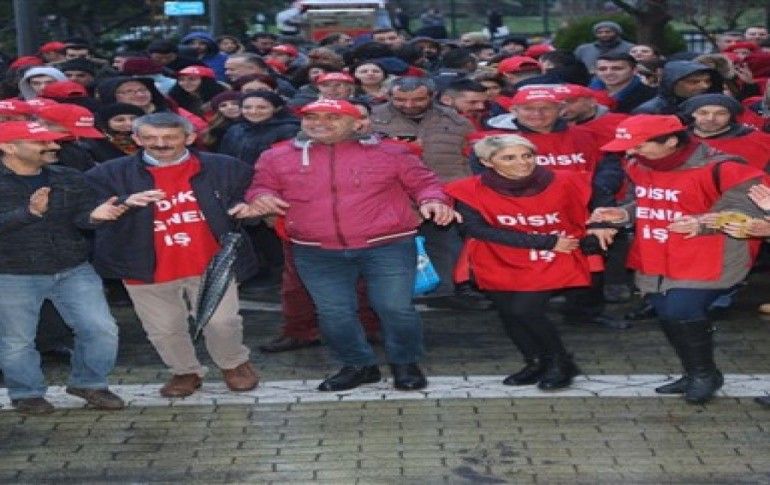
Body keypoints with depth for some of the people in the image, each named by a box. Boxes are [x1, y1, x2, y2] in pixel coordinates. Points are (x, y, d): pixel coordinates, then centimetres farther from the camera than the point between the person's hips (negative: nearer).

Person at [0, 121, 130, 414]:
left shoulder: (70, 179, 3)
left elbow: (80, 219, -4)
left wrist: (94, 215, -28)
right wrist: (30, 212, -35)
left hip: (74, 271, 3)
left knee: (101, 329, 0)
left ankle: (89, 383, 21)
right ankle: (26, 393, 29)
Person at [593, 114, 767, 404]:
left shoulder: (716, 169, -20)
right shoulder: (637, 167, 4)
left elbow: (748, 209, -20)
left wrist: (703, 223, -33)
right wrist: (624, 214, 0)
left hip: (704, 262, -8)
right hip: (655, 262, 8)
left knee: (682, 312, -19)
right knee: (668, 317, 12)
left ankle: (706, 374, 6)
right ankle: (694, 375, 34)